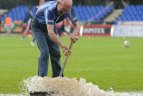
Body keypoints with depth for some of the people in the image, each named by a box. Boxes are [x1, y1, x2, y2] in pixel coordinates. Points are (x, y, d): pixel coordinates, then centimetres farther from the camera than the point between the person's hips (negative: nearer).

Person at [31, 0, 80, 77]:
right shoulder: (50, 10, -41)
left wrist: (74, 34, -36)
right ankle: (42, 77, -14)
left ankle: (57, 77, 10)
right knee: (44, 52, -18)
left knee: (55, 52, 0)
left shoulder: (67, 10, -23)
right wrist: (62, 46, -53)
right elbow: (50, 32, -47)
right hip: (38, 26, -6)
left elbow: (77, 25, -12)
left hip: (50, 25, 6)